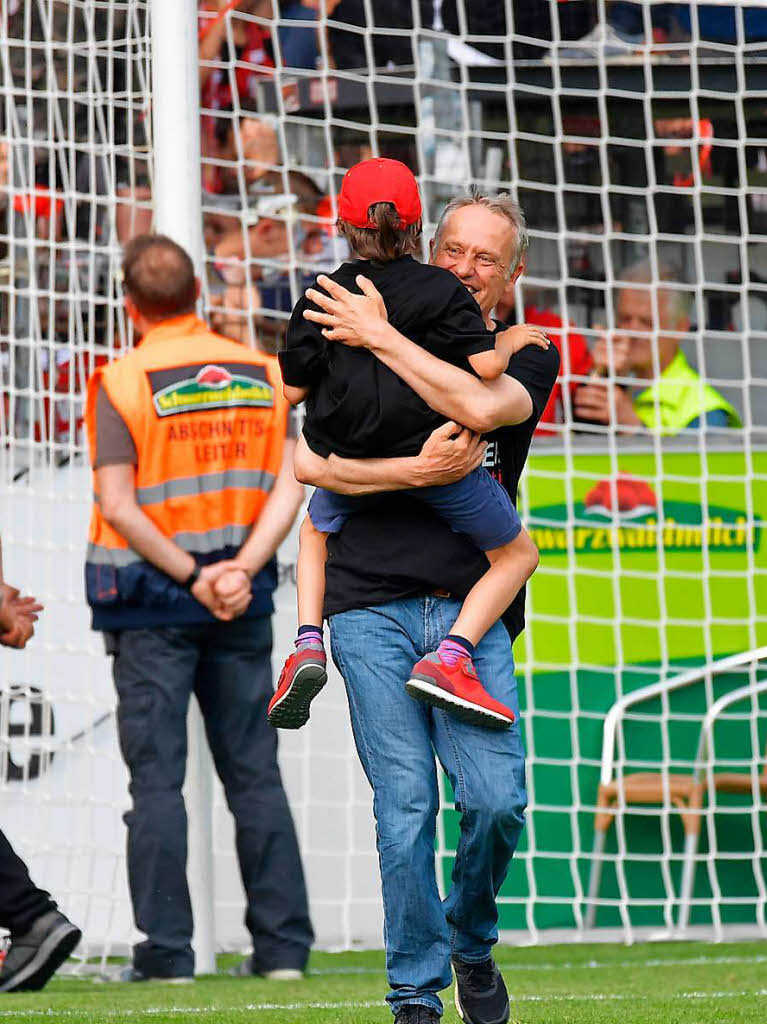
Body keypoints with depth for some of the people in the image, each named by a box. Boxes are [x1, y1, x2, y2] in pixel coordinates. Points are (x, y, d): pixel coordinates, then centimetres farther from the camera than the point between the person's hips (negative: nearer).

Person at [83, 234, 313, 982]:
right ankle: (282, 944, 6)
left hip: (152, 596, -4)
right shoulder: (260, 373, 5)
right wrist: (242, 569, -10)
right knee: (254, 773, 8)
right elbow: (288, 487, -3)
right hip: (243, 602, 4)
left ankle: (166, 950, -3)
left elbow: (118, 505, -14)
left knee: (157, 775, -1)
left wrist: (191, 577, -10)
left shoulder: (124, 382, -8)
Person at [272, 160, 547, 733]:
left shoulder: (322, 298, 6)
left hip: (348, 463, 3)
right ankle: (450, 658, -8)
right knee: (516, 554, 14)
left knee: (317, 530, 35)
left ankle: (308, 645, 12)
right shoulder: (441, 289, -2)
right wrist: (510, 340, 9)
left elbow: (294, 390, 6)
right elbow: (485, 365, -13)